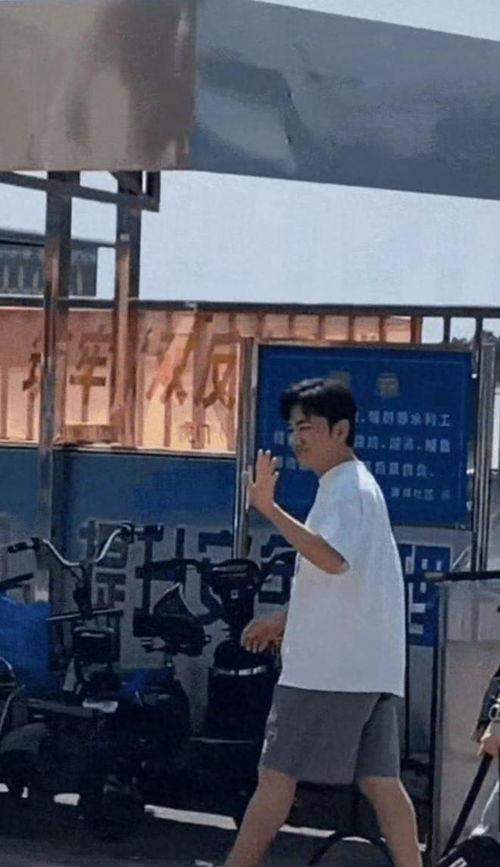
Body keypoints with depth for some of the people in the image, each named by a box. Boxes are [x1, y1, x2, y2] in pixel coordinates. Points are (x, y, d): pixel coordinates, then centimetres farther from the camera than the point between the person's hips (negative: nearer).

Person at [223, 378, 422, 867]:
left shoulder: (347, 489, -10)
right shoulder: (354, 486, 21)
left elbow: (332, 558, -29)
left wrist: (269, 510, -30)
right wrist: (284, 620, 24)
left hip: (329, 667, -10)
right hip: (371, 667, 10)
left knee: (276, 776, -4)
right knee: (379, 781, 6)